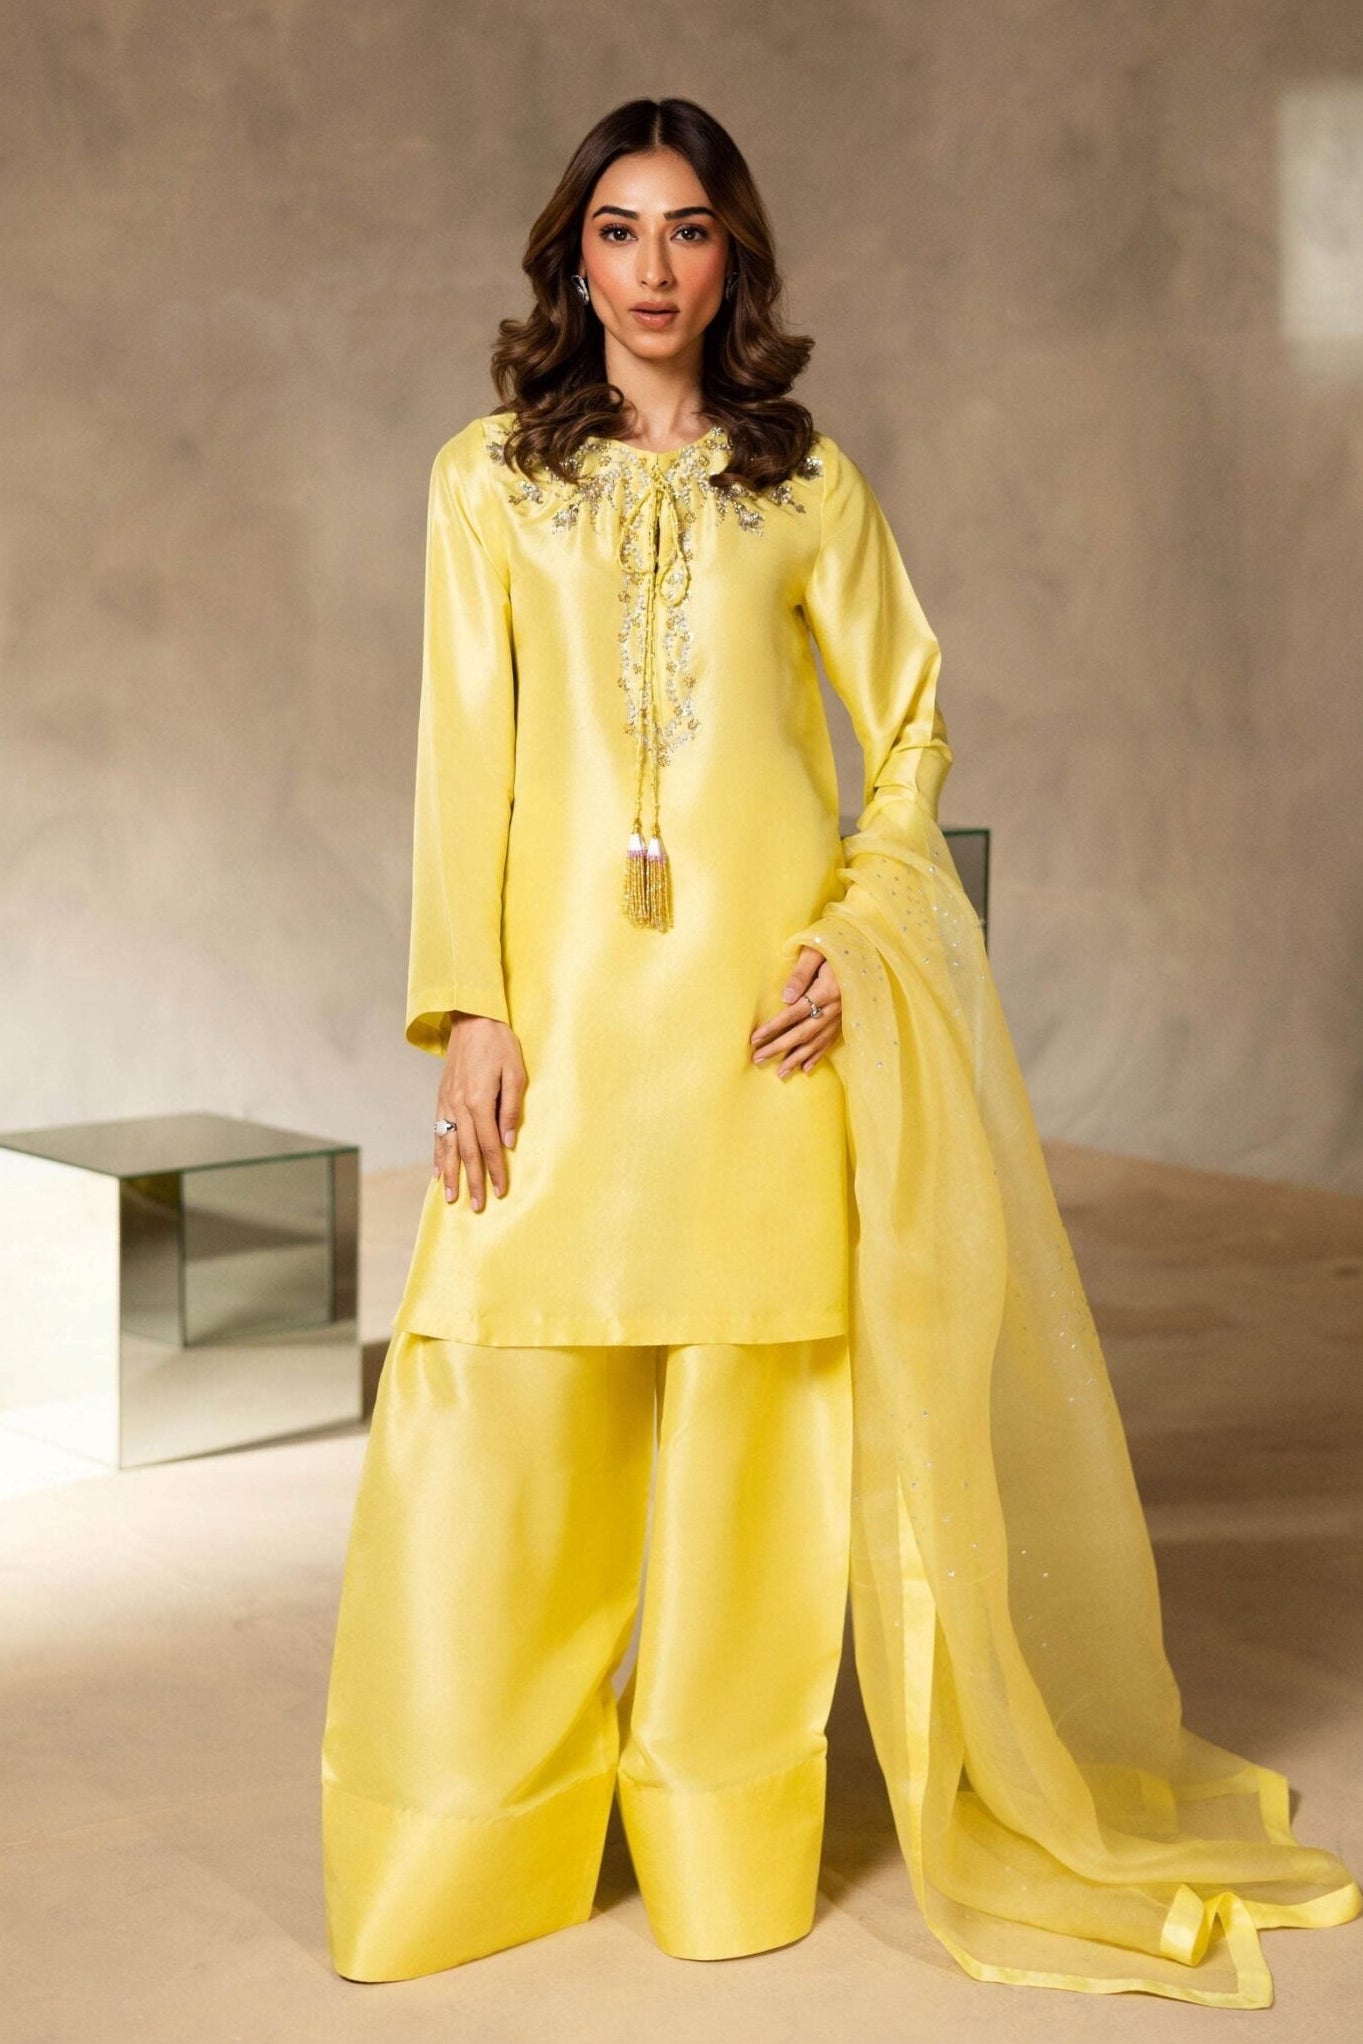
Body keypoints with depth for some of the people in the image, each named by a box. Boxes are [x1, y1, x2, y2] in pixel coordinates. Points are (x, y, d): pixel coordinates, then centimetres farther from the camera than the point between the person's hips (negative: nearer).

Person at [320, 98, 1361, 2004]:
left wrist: (860, 933, -6)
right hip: (568, 988, 0)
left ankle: (724, 1830, 14)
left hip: (769, 989, 0)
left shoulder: (808, 483, 9)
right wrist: (471, 1007, -5)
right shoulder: (488, 480, 9)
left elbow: (911, 725, 9)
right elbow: (467, 753, 4)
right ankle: (473, 1827, 12)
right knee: (506, 1406, -3)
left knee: (752, 1396, 2)